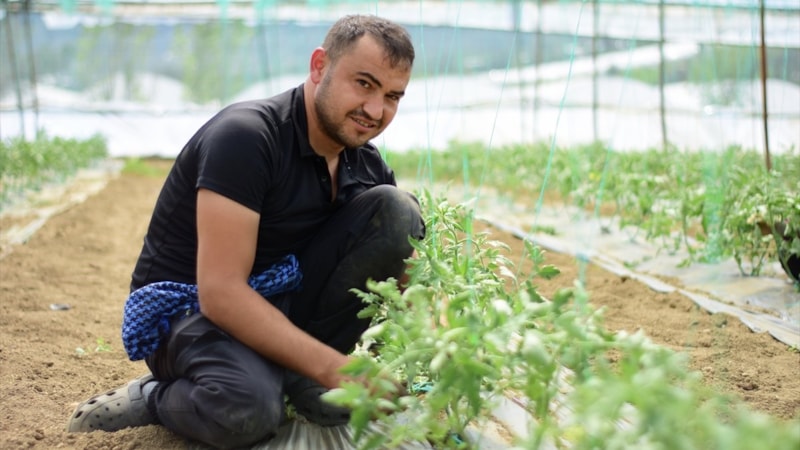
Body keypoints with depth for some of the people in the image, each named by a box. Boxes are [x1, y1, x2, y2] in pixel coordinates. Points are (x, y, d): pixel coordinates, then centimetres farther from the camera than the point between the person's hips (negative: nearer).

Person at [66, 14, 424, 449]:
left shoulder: (367, 166, 0)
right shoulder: (247, 135, -22)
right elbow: (220, 292, -29)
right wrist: (336, 369, -33)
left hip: (285, 302, 7)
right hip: (190, 308, -6)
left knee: (395, 209, -12)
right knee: (249, 409, -40)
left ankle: (294, 375, -10)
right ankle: (156, 397, -5)